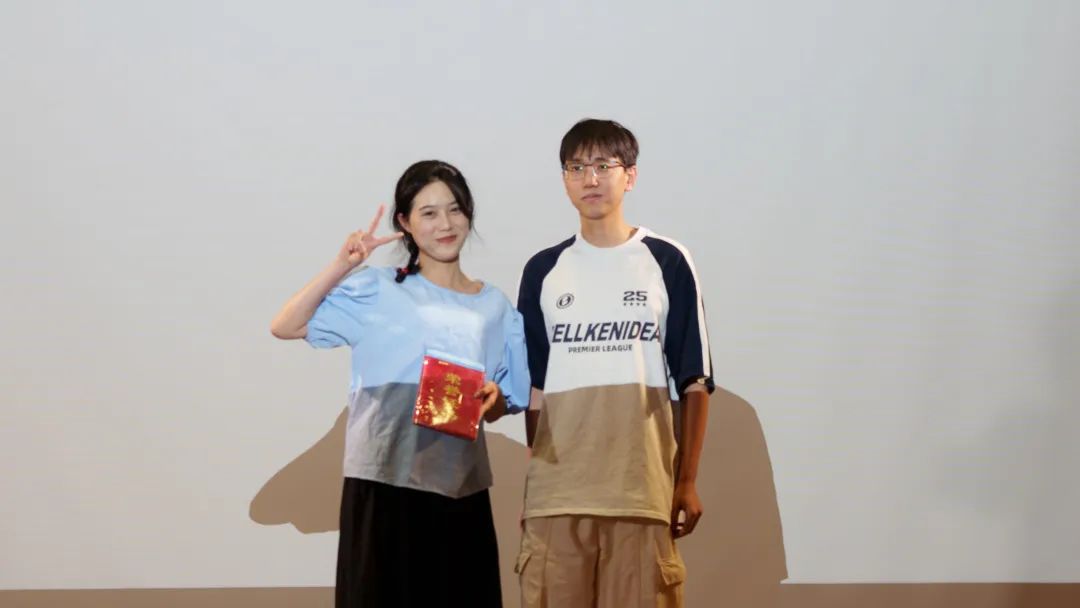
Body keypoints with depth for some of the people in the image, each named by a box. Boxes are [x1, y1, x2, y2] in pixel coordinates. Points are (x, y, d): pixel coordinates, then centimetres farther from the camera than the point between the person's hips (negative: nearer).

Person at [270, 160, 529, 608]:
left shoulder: (493, 306, 11)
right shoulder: (377, 292, 1)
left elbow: (497, 408, 15)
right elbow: (286, 327, -7)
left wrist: (492, 399, -7)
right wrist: (341, 266, -14)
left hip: (461, 488, 3)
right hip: (384, 483, -3)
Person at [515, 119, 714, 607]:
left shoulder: (667, 263, 3)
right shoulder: (543, 271, 10)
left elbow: (693, 383, 2)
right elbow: (533, 385, 12)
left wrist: (687, 481, -1)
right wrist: (533, 473, 6)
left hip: (643, 489, -2)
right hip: (556, 491, 2)